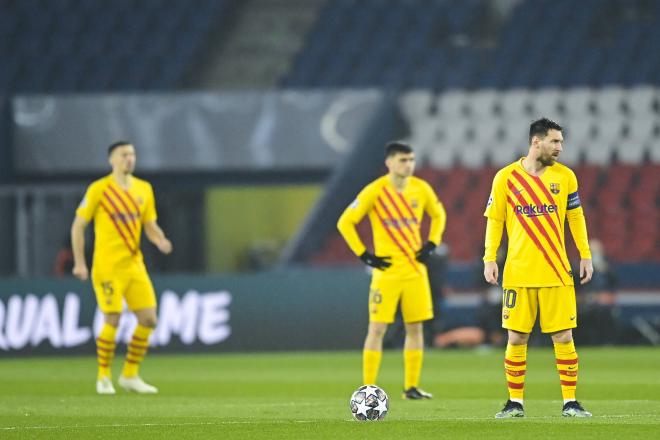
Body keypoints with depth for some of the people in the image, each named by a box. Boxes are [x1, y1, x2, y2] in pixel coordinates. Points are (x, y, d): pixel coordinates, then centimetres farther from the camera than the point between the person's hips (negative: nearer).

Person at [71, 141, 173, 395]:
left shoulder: (143, 189, 10)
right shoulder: (99, 189, -5)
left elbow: (150, 226, 15)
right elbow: (78, 226, -1)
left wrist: (160, 241, -8)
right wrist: (79, 262, -5)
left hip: (134, 264, 5)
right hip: (107, 266, -5)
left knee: (148, 319, -1)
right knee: (112, 321, -10)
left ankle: (130, 375, 13)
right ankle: (103, 377, 6)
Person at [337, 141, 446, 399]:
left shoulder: (421, 189, 3)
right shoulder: (375, 191, -10)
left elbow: (439, 215, 21)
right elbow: (345, 222, -6)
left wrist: (431, 245, 8)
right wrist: (364, 255, -10)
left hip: (415, 269, 4)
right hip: (387, 269, -4)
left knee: (415, 327, 5)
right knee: (377, 328, -6)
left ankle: (411, 387, 12)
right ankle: (367, 389, -4)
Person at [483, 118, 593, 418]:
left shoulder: (565, 176, 5)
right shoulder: (506, 177, 0)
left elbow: (576, 217, 13)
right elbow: (494, 220, 5)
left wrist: (585, 255, 7)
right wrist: (489, 258, -3)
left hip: (557, 273, 1)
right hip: (518, 273, -1)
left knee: (563, 337, -2)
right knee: (516, 338, 1)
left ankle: (570, 402, 5)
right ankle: (515, 403, 10)